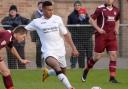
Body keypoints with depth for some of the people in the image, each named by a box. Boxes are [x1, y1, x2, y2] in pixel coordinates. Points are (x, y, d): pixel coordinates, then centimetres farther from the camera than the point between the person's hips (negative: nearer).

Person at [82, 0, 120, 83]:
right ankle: (86, 69, 26)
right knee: (98, 56, 0)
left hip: (112, 36, 4)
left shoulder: (116, 10, 9)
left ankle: (112, 77, -4)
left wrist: (116, 29, 9)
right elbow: (92, 19, -5)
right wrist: (98, 29, -16)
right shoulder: (100, 9, -7)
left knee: (113, 55, -7)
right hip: (101, 35, -4)